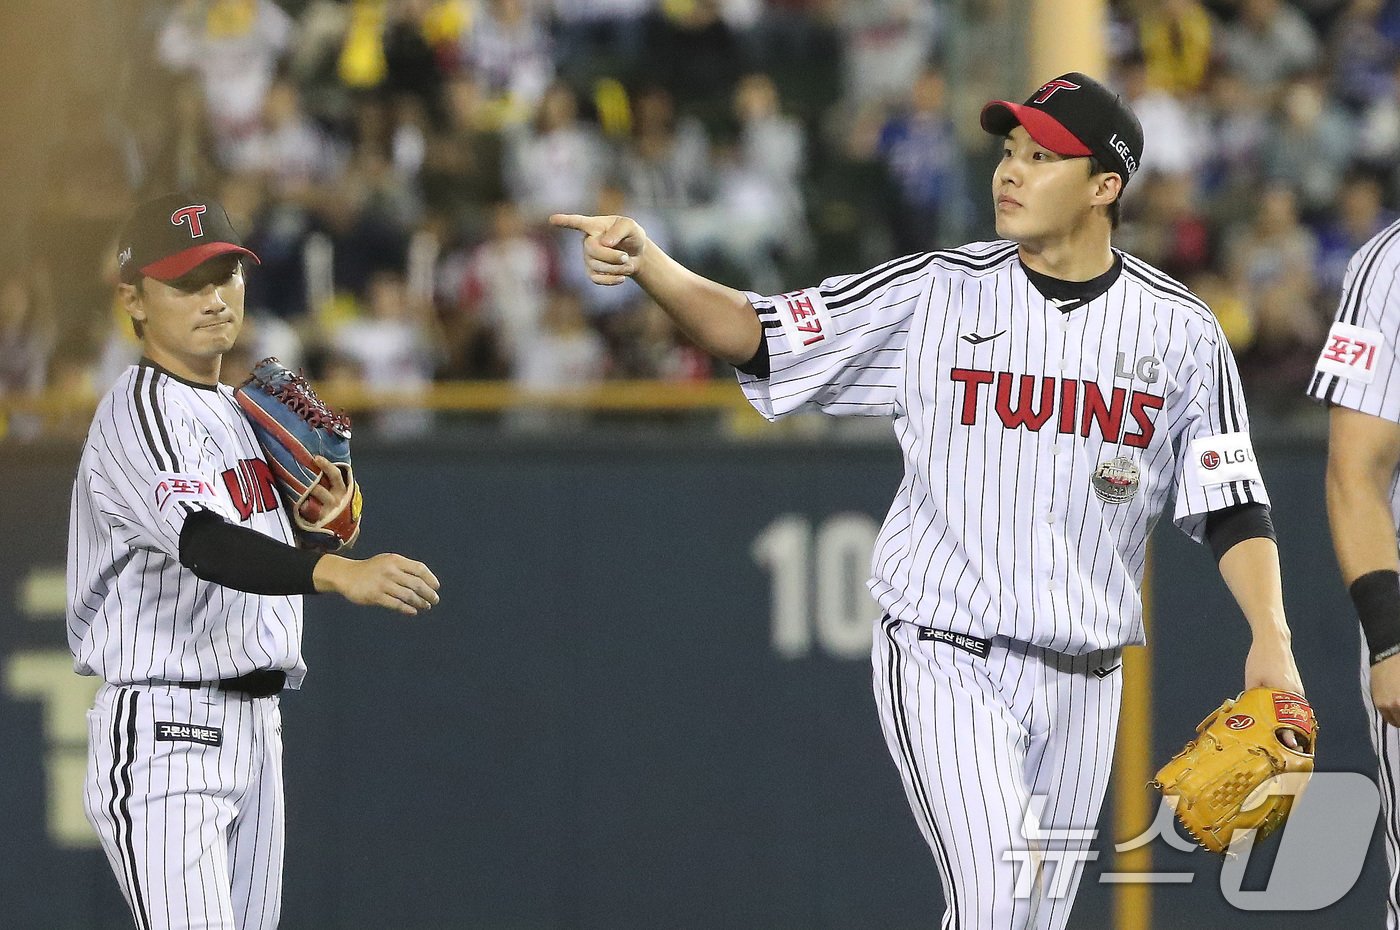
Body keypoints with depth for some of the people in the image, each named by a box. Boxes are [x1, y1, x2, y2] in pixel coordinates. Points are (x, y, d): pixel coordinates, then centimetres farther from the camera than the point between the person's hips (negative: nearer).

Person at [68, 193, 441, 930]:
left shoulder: (234, 411, 16)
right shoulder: (140, 414, -13)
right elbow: (200, 542, -32)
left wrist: (316, 514, 3)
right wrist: (338, 572, -46)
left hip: (253, 725, 9)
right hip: (164, 731, -9)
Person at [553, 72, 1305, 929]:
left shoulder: (1180, 332, 2)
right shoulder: (939, 293, -3)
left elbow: (1234, 508, 4)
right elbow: (756, 335, -6)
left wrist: (1272, 642, -11)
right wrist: (647, 262, -23)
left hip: (1084, 688, 3)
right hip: (948, 664, -3)